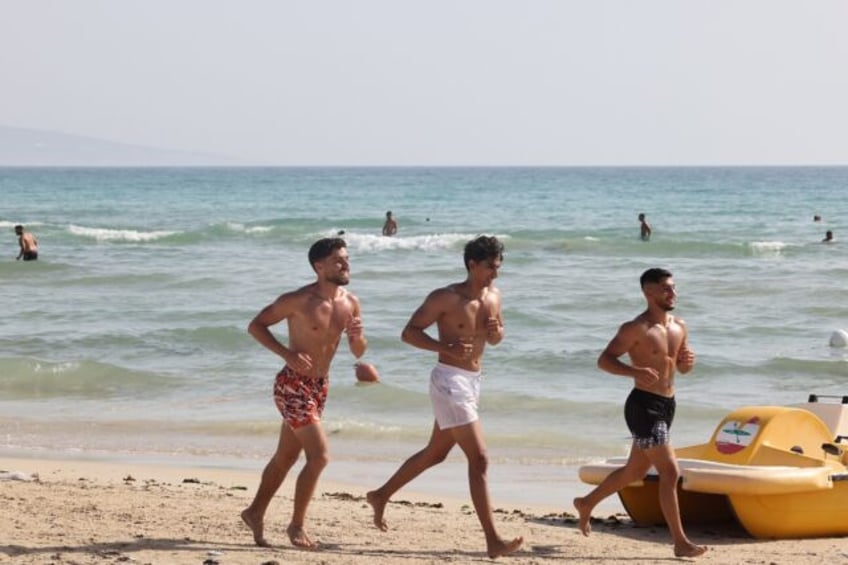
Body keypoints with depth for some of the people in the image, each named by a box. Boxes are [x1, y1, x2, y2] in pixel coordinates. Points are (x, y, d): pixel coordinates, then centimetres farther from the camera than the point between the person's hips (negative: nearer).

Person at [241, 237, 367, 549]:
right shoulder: (298, 300, -17)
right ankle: (296, 525, -1)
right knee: (319, 455, -14)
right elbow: (255, 326, -10)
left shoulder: (350, 303, 2)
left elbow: (358, 353, 10)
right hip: (293, 385, -7)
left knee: (287, 456, 16)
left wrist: (357, 336, -14)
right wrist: (287, 353, -22)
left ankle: (255, 513, 31)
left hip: (320, 385, 7)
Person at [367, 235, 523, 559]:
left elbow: (495, 340, 22)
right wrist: (446, 347, -27)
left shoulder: (493, 296, 9)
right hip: (449, 380, -9)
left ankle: (381, 496, 40)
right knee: (479, 458, -14)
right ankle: (493, 541, -16)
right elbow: (409, 332, -13)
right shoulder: (446, 298, -13)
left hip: (471, 382, 9)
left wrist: (496, 332, -3)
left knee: (435, 453, 21)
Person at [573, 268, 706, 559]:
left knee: (635, 471, 21)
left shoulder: (679, 327, 10)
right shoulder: (636, 329, -13)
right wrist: (635, 371, -32)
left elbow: (681, 368, 21)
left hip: (667, 405, 9)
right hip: (644, 405, -9)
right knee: (670, 472, -13)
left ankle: (587, 503, 41)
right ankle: (681, 543, -10)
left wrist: (688, 361, -4)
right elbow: (604, 360, -15)